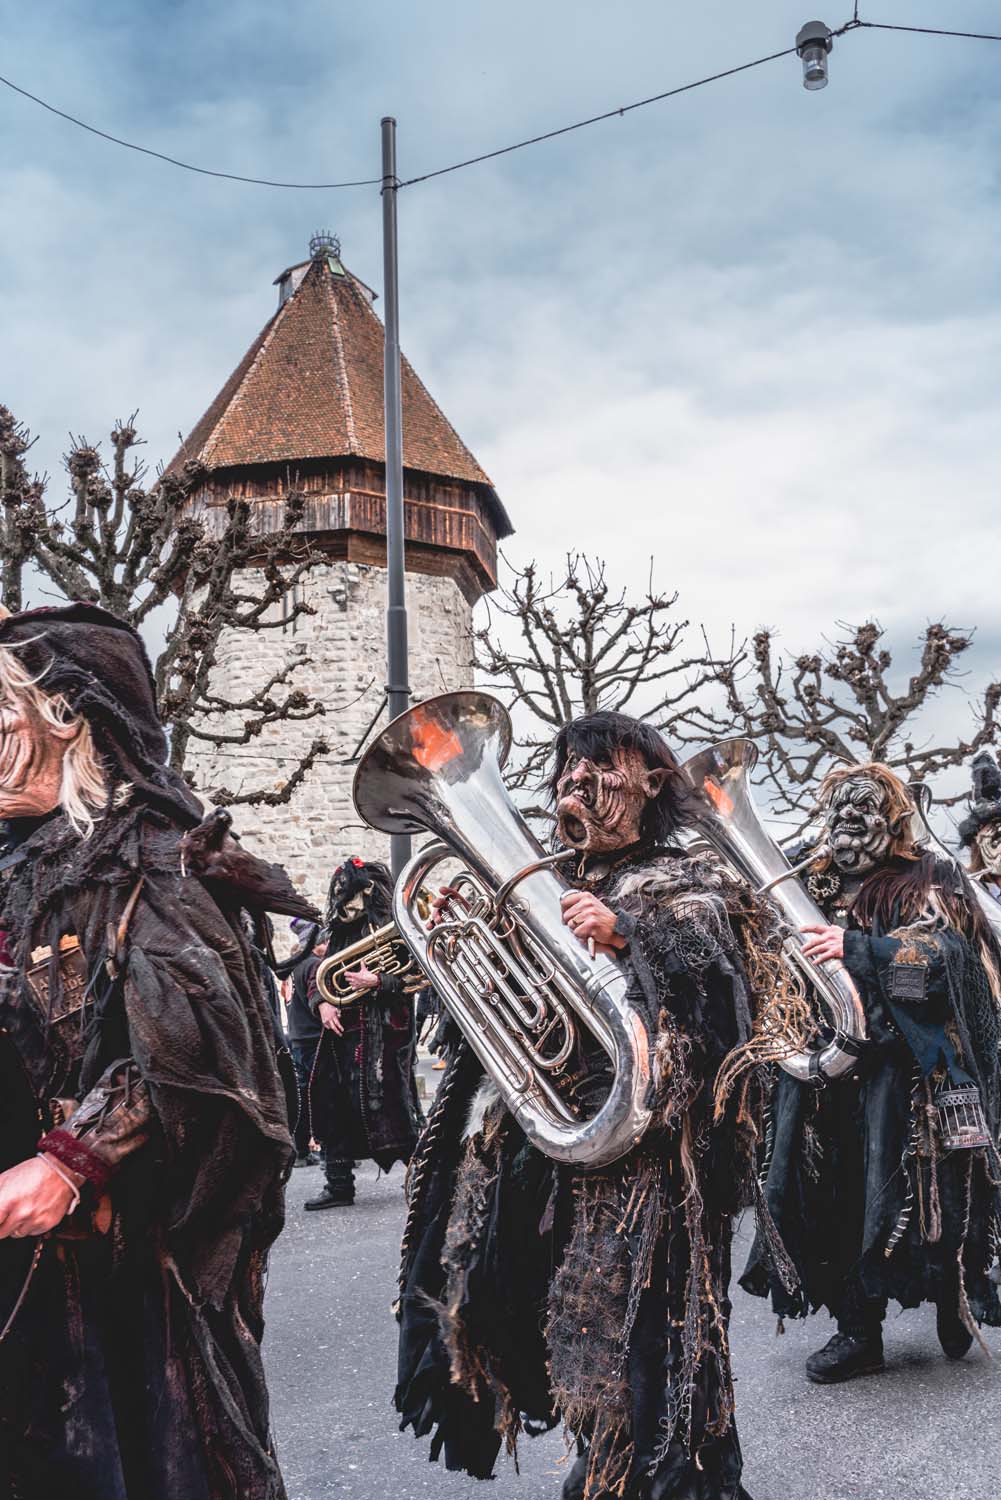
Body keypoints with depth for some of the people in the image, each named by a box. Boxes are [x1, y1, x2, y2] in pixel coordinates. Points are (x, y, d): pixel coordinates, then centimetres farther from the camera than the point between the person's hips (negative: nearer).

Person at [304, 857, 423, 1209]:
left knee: (389, 1101, -9)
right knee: (332, 1101, 4)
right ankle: (338, 1184, 12)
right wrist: (322, 1003, -2)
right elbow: (318, 974, 17)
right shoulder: (339, 934, 18)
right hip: (342, 1030, 7)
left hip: (382, 1031, -7)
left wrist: (377, 982, -23)